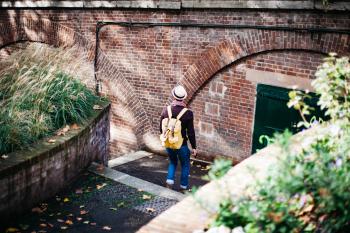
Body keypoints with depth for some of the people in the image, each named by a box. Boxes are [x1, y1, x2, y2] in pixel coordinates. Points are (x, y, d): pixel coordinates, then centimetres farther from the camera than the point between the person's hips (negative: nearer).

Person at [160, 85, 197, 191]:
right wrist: (194, 147, -2)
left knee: (173, 162, 28)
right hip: (181, 145, -3)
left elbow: (161, 128, 2)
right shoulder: (188, 113, -18)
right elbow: (191, 132, -13)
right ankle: (183, 186, 27)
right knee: (185, 165, 19)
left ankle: (170, 180, 18)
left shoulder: (166, 110, -9)